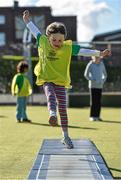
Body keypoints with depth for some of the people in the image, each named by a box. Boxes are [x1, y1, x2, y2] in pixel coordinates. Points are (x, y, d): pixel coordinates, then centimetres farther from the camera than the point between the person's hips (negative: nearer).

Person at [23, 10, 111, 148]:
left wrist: (99, 53, -8)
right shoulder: (43, 42, -2)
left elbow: (83, 51, -3)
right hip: (46, 80, 0)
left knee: (63, 108, 2)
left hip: (61, 82, 0)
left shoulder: (68, 47, -5)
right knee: (51, 95, -32)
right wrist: (27, 21, 22)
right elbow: (36, 32, 14)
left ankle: (65, 136, 12)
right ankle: (52, 114, -60)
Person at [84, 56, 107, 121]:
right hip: (92, 86, -4)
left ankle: (97, 116, 9)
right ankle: (92, 116, 0)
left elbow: (105, 75, 20)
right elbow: (86, 74, -3)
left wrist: (102, 81, 4)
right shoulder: (90, 65, -5)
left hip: (99, 86, 4)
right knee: (93, 101, -5)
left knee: (98, 102, 3)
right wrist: (92, 80, -10)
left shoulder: (102, 65, 9)